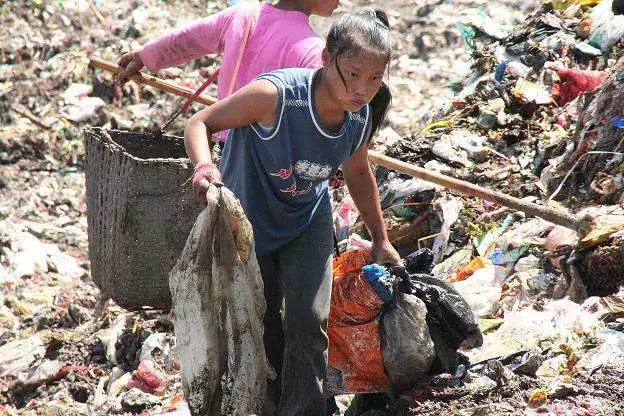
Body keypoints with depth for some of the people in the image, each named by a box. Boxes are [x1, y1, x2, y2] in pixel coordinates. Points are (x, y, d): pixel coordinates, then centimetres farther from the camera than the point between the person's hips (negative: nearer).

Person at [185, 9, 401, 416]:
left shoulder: (362, 116, -16)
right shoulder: (275, 95, -35)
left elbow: (358, 173, 6)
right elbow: (200, 123, -24)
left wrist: (381, 239, 14)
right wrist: (203, 164, -46)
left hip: (308, 223, 3)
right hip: (249, 224, -3)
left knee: (308, 322, -13)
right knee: (266, 331, 10)